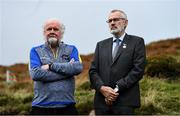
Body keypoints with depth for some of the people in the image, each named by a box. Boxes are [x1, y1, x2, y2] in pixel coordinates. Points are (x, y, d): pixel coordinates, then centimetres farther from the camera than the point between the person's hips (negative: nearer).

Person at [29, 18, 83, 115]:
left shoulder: (71, 49, 10)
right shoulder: (35, 51, 7)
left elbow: (78, 68, -9)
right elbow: (35, 74, -10)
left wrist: (51, 66, -11)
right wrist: (66, 70, -8)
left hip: (67, 106, 1)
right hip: (41, 106, -1)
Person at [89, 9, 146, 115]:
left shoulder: (137, 42, 5)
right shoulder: (101, 45, 19)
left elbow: (138, 69, -5)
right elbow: (93, 70, 11)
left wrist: (117, 89, -11)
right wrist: (102, 88, -8)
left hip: (125, 102, -4)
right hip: (102, 101, 4)